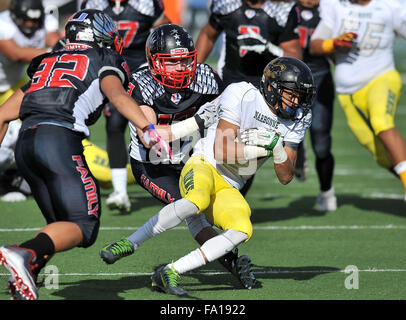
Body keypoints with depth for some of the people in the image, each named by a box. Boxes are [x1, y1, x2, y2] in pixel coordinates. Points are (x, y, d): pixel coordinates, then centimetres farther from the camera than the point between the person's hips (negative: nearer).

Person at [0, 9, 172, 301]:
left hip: (25, 145, 7)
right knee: (83, 227, -8)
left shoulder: (45, 64, 32)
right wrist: (150, 130, -18)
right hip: (59, 138, -7)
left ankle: (24, 279, -2)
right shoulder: (102, 61, 16)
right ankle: (25, 254, -32)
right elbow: (117, 94, -8)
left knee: (62, 225, 17)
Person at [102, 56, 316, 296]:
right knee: (198, 201, -39)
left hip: (228, 190, 5)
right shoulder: (241, 95, -13)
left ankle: (169, 273, -23)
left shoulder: (297, 119, 5)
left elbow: (286, 177, 3)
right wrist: (257, 149, -18)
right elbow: (221, 153, -15)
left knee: (243, 230, -25)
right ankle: (130, 244, -28)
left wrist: (276, 147, -15)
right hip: (205, 167, -5)